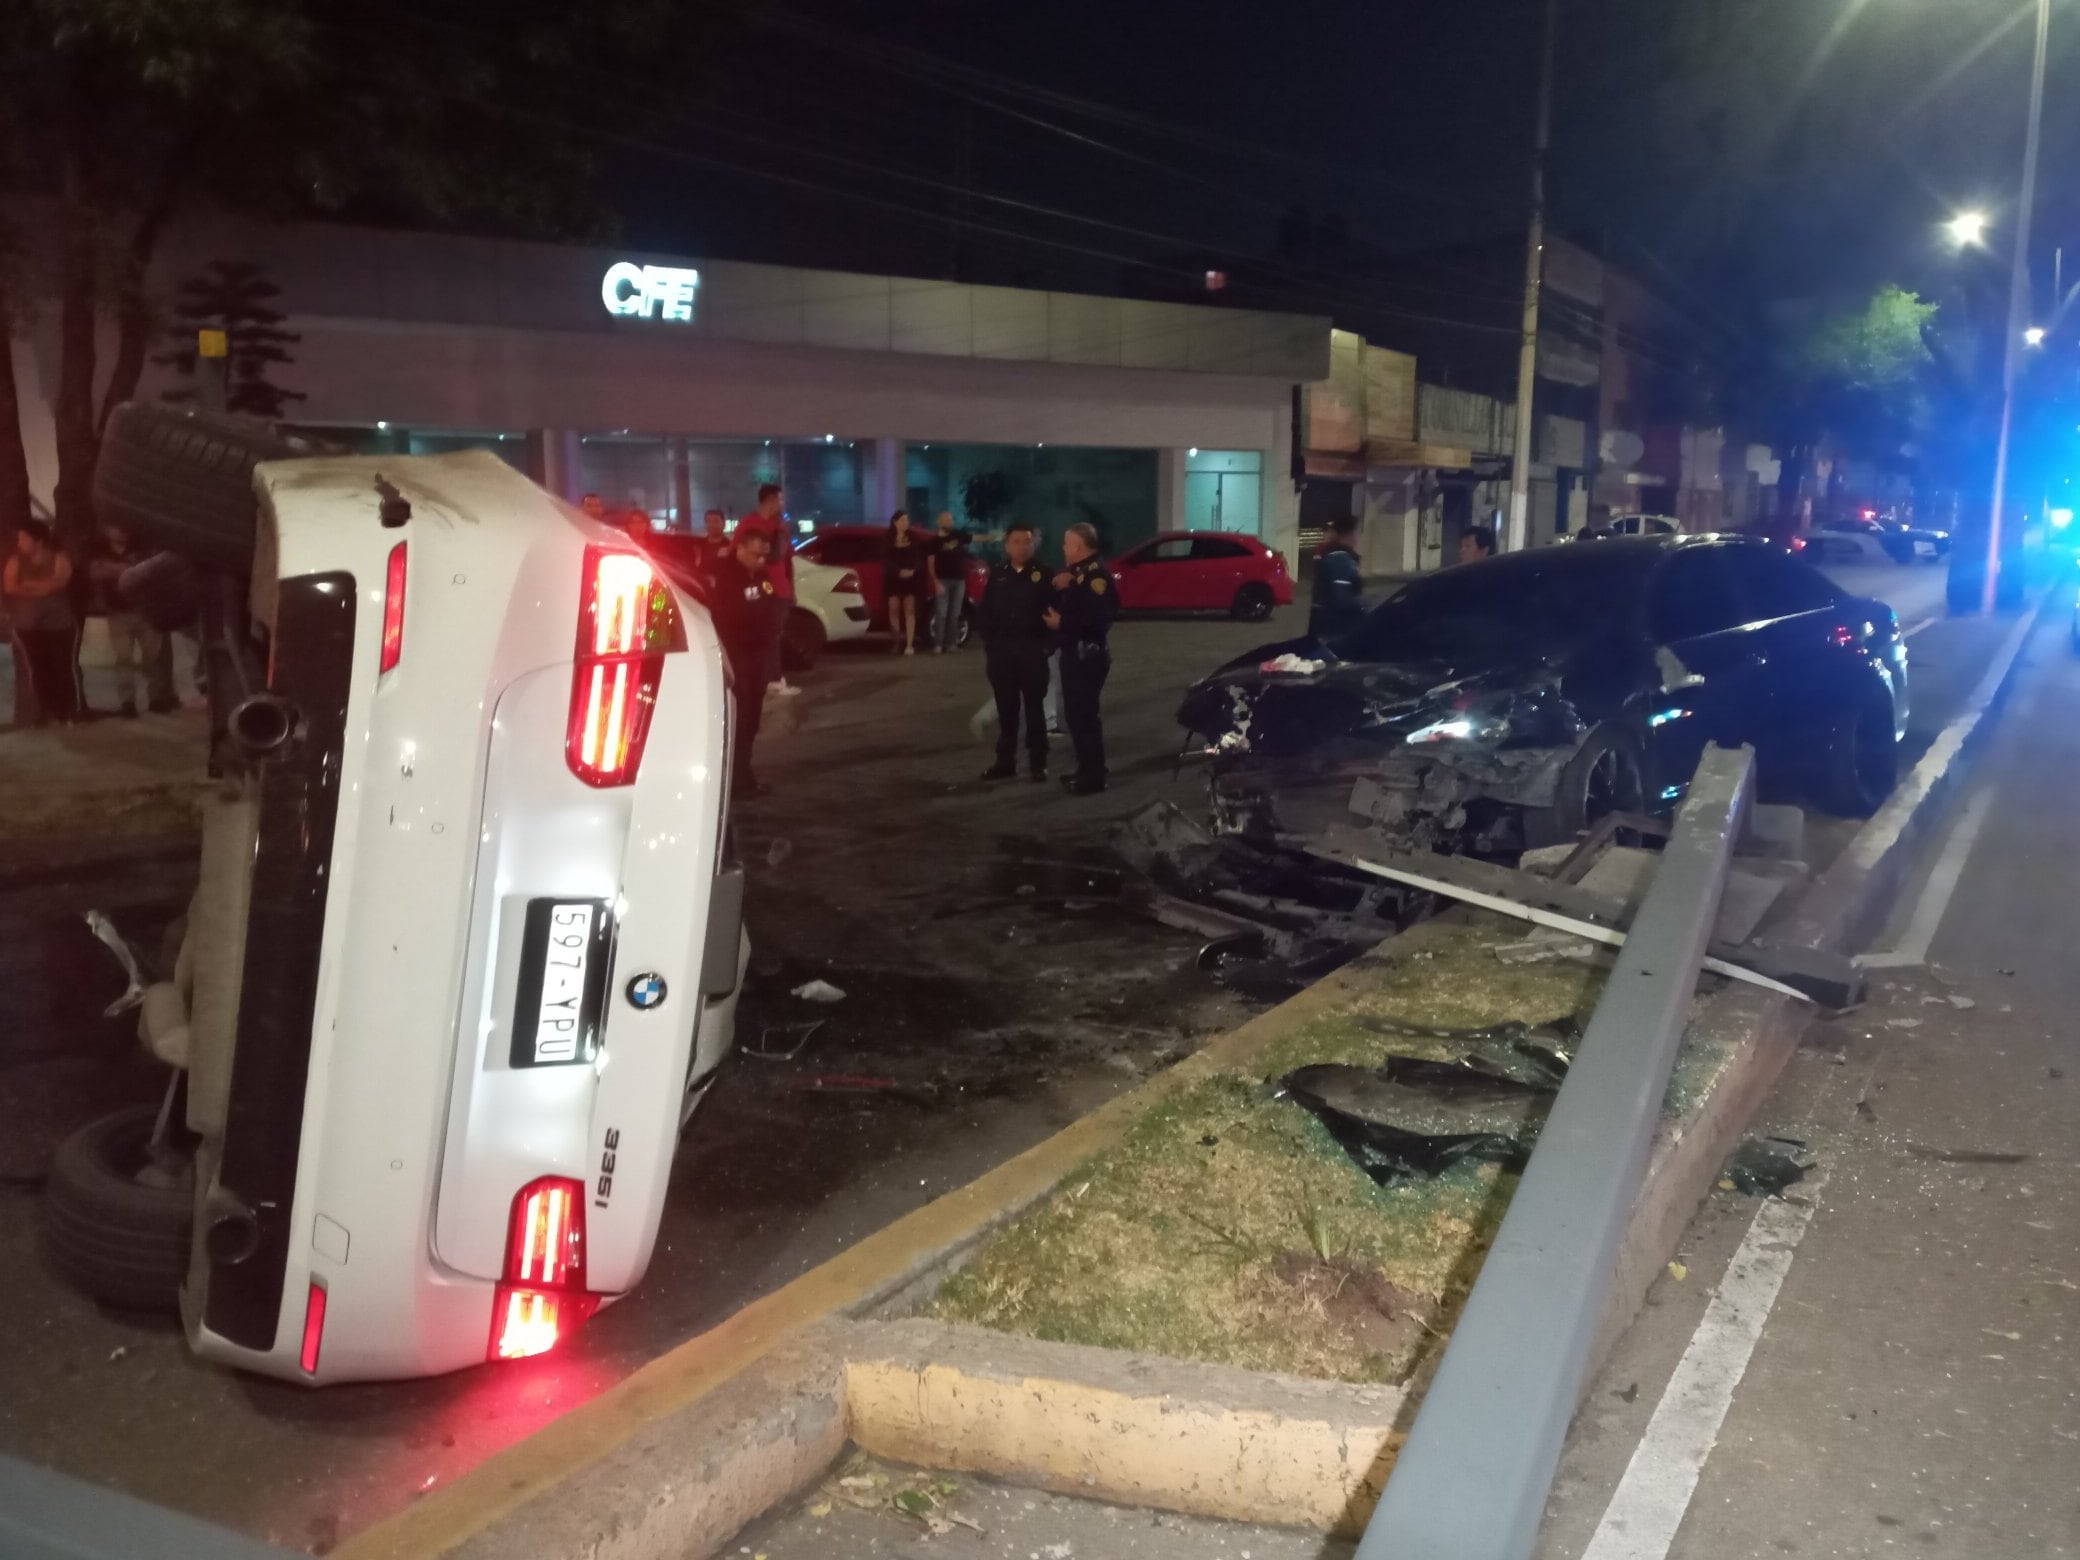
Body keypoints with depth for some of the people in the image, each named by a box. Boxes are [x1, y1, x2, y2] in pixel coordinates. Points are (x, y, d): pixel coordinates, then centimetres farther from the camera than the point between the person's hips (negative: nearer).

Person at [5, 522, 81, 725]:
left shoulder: (59, 559, -1)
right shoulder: (16, 562, 6)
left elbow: (58, 582, -16)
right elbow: (10, 587, -5)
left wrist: (27, 585, -9)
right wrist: (41, 587, -12)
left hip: (60, 624, -2)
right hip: (28, 626, 2)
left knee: (65, 668, -2)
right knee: (37, 670, 2)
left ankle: (69, 713, 6)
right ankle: (45, 712, 11)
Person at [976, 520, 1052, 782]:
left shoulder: (1043, 574, -1)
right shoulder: (997, 574, 8)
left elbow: (1053, 608, -6)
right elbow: (983, 612, 9)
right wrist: (990, 637, -1)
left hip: (1032, 650, -3)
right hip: (1001, 650, 3)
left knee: (1034, 708, 3)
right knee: (1006, 708, 9)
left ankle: (1038, 763, 10)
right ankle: (1005, 761, 17)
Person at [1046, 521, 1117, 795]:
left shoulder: (1097, 573, -17)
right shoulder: (1077, 571, 16)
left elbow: (1099, 617, -28)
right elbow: (1062, 606, 16)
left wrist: (1062, 623, -19)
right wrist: (1056, 586, -4)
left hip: (1088, 655, -10)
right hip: (1074, 653, 10)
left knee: (1084, 715, -8)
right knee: (1074, 713, 16)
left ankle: (1094, 776, -3)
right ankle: (1085, 770, 25)